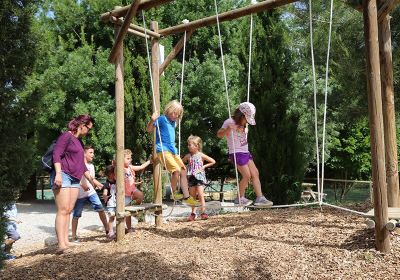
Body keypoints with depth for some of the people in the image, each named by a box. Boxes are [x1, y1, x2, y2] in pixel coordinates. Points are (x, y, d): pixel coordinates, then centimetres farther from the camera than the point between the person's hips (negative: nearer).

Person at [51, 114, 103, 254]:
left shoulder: (79, 142, 24)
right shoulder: (66, 136, -2)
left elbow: (82, 164, 30)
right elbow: (56, 155, -12)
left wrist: (91, 180, 29)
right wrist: (58, 173, -24)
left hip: (75, 179, 8)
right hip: (63, 176, -8)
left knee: (68, 211, 2)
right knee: (63, 210, -14)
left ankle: (66, 241, 1)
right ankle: (61, 245, -18)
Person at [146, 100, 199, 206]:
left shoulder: (173, 122, 18)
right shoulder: (161, 119, -5)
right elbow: (148, 130, -8)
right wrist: (152, 120, -26)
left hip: (173, 150, 9)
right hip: (163, 150, -8)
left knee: (183, 170, 3)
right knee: (176, 170, -23)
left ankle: (186, 197, 9)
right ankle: (174, 192, -2)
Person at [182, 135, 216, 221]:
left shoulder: (201, 155, -3)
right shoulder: (188, 156, 6)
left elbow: (213, 161, -1)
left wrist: (204, 166, -7)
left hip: (199, 177, -4)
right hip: (191, 178, 4)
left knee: (200, 195, -9)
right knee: (192, 196, 7)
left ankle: (203, 212, -4)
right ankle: (193, 213, 15)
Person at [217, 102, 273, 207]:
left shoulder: (243, 124, 15)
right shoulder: (230, 122, -10)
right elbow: (219, 134, -20)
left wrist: (245, 126, 21)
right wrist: (227, 129, -39)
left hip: (245, 152, 9)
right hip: (237, 153, -9)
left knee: (255, 173, 1)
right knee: (247, 175, -12)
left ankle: (260, 198, 3)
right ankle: (240, 198, 6)